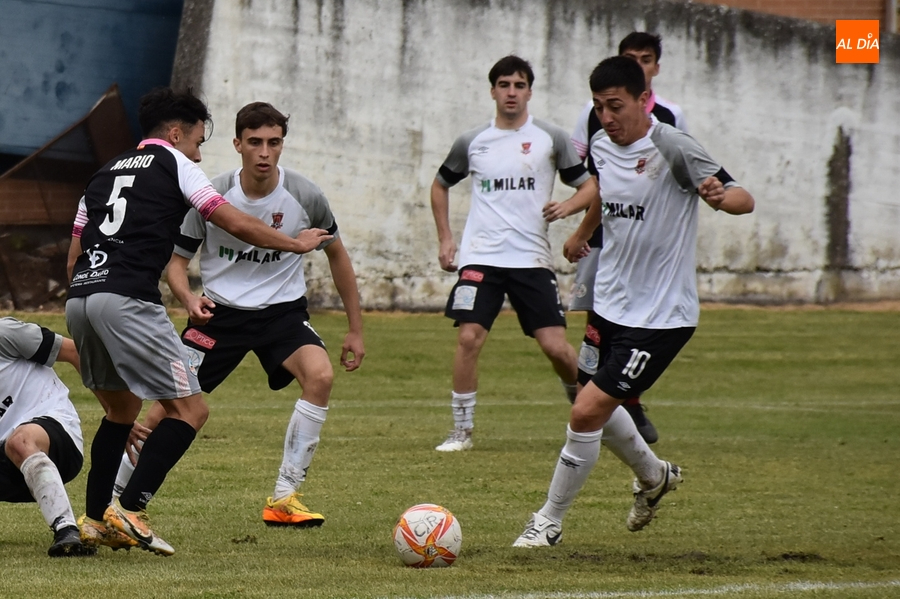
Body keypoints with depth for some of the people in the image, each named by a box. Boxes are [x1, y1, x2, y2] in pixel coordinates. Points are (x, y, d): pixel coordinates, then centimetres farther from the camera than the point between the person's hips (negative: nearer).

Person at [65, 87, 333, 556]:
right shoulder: (173, 164, 8)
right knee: (190, 410, -2)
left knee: (122, 411, 25)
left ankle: (95, 520, 21)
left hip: (79, 298, 8)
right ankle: (130, 511, -12)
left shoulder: (105, 172, 27)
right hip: (128, 299, -8)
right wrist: (296, 244, 18)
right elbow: (236, 224, 4)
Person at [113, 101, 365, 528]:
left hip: (283, 310, 1)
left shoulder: (304, 196, -9)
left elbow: (336, 255, 6)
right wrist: (188, 299, -25)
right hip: (219, 311, -1)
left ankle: (284, 499, -17)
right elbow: (176, 259, -2)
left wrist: (355, 330, 8)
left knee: (320, 375, -27)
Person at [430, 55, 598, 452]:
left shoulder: (550, 139, 3)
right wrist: (445, 238, 15)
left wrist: (567, 206, -14)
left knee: (555, 345, -6)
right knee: (469, 338, -13)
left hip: (532, 259, -1)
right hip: (480, 258, 1)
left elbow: (589, 185, 7)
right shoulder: (471, 143, 8)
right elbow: (441, 185, 24)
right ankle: (462, 430, -2)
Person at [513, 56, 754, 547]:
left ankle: (550, 521, 4)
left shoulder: (672, 149, -20)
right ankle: (653, 476, 48)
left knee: (587, 412, -12)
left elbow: (744, 200, -24)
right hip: (609, 302, 8)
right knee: (597, 407, 20)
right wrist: (581, 233, 42)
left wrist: (720, 197, -47)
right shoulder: (602, 146, 2)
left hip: (660, 317, -8)